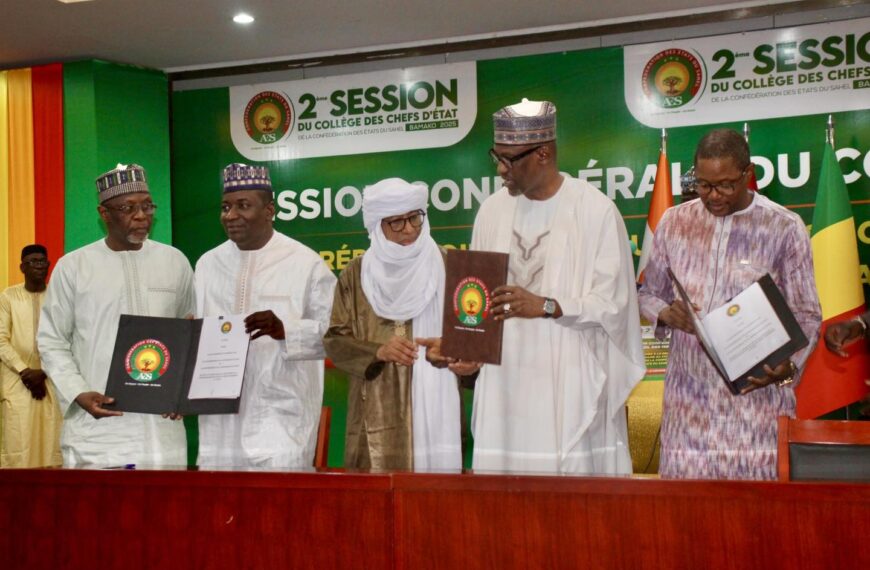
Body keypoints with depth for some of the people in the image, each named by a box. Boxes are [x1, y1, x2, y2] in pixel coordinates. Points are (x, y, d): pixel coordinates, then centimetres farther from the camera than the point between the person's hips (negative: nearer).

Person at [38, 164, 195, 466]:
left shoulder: (175, 261, 10)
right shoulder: (73, 266, 4)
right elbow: (52, 341, 5)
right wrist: (78, 394, -9)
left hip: (162, 426, 2)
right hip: (96, 425, -2)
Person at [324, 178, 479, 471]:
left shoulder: (446, 267, 5)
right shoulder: (356, 274, 7)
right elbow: (335, 340, 5)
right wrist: (378, 352, -12)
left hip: (435, 405, 0)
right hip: (378, 413, 0)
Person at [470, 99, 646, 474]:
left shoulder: (595, 210, -5)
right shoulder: (493, 210, 11)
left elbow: (612, 301, -9)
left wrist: (545, 306, -20)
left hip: (572, 383, -4)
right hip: (506, 380, 4)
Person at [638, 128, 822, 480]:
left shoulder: (784, 228, 0)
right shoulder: (675, 223, 8)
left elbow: (806, 316, 1)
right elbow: (648, 294, 18)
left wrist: (788, 367, -18)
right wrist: (665, 314, -6)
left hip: (756, 389, -2)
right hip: (689, 395, 2)